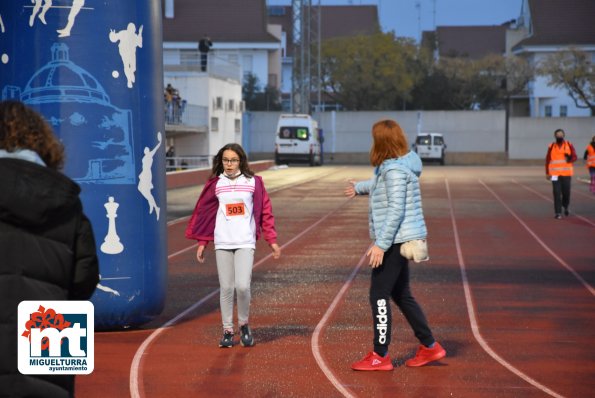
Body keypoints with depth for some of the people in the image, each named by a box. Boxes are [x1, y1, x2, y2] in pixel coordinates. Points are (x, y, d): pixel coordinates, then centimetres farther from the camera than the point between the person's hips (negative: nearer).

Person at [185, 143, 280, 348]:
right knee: (226, 288, 3)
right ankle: (227, 331, 15)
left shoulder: (253, 182, 2)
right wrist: (202, 243, 7)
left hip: (245, 242, -2)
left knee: (242, 286, -12)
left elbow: (265, 211, 4)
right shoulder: (215, 184, 5)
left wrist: (272, 240, 1)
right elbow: (204, 213, 10)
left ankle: (244, 325, 11)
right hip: (222, 243, 2)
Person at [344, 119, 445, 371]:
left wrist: (381, 244, -24)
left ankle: (380, 357, 1)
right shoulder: (391, 166, 13)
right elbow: (380, 184, 37)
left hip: (394, 241, -10)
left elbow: (396, 210, -23)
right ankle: (429, 347, 22)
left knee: (379, 296, -5)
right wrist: (359, 188, 53)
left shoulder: (395, 169, -18)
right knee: (401, 295, 16)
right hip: (400, 240, 10)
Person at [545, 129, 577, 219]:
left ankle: (565, 207, 34)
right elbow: (547, 160, 7)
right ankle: (558, 212, -2)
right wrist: (547, 173, 4)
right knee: (557, 193, -6)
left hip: (566, 173, 1)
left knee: (566, 192, 5)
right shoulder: (551, 147, 3)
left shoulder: (569, 145, 2)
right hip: (555, 174, -1)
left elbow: (574, 157, 3)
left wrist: (570, 159, -21)